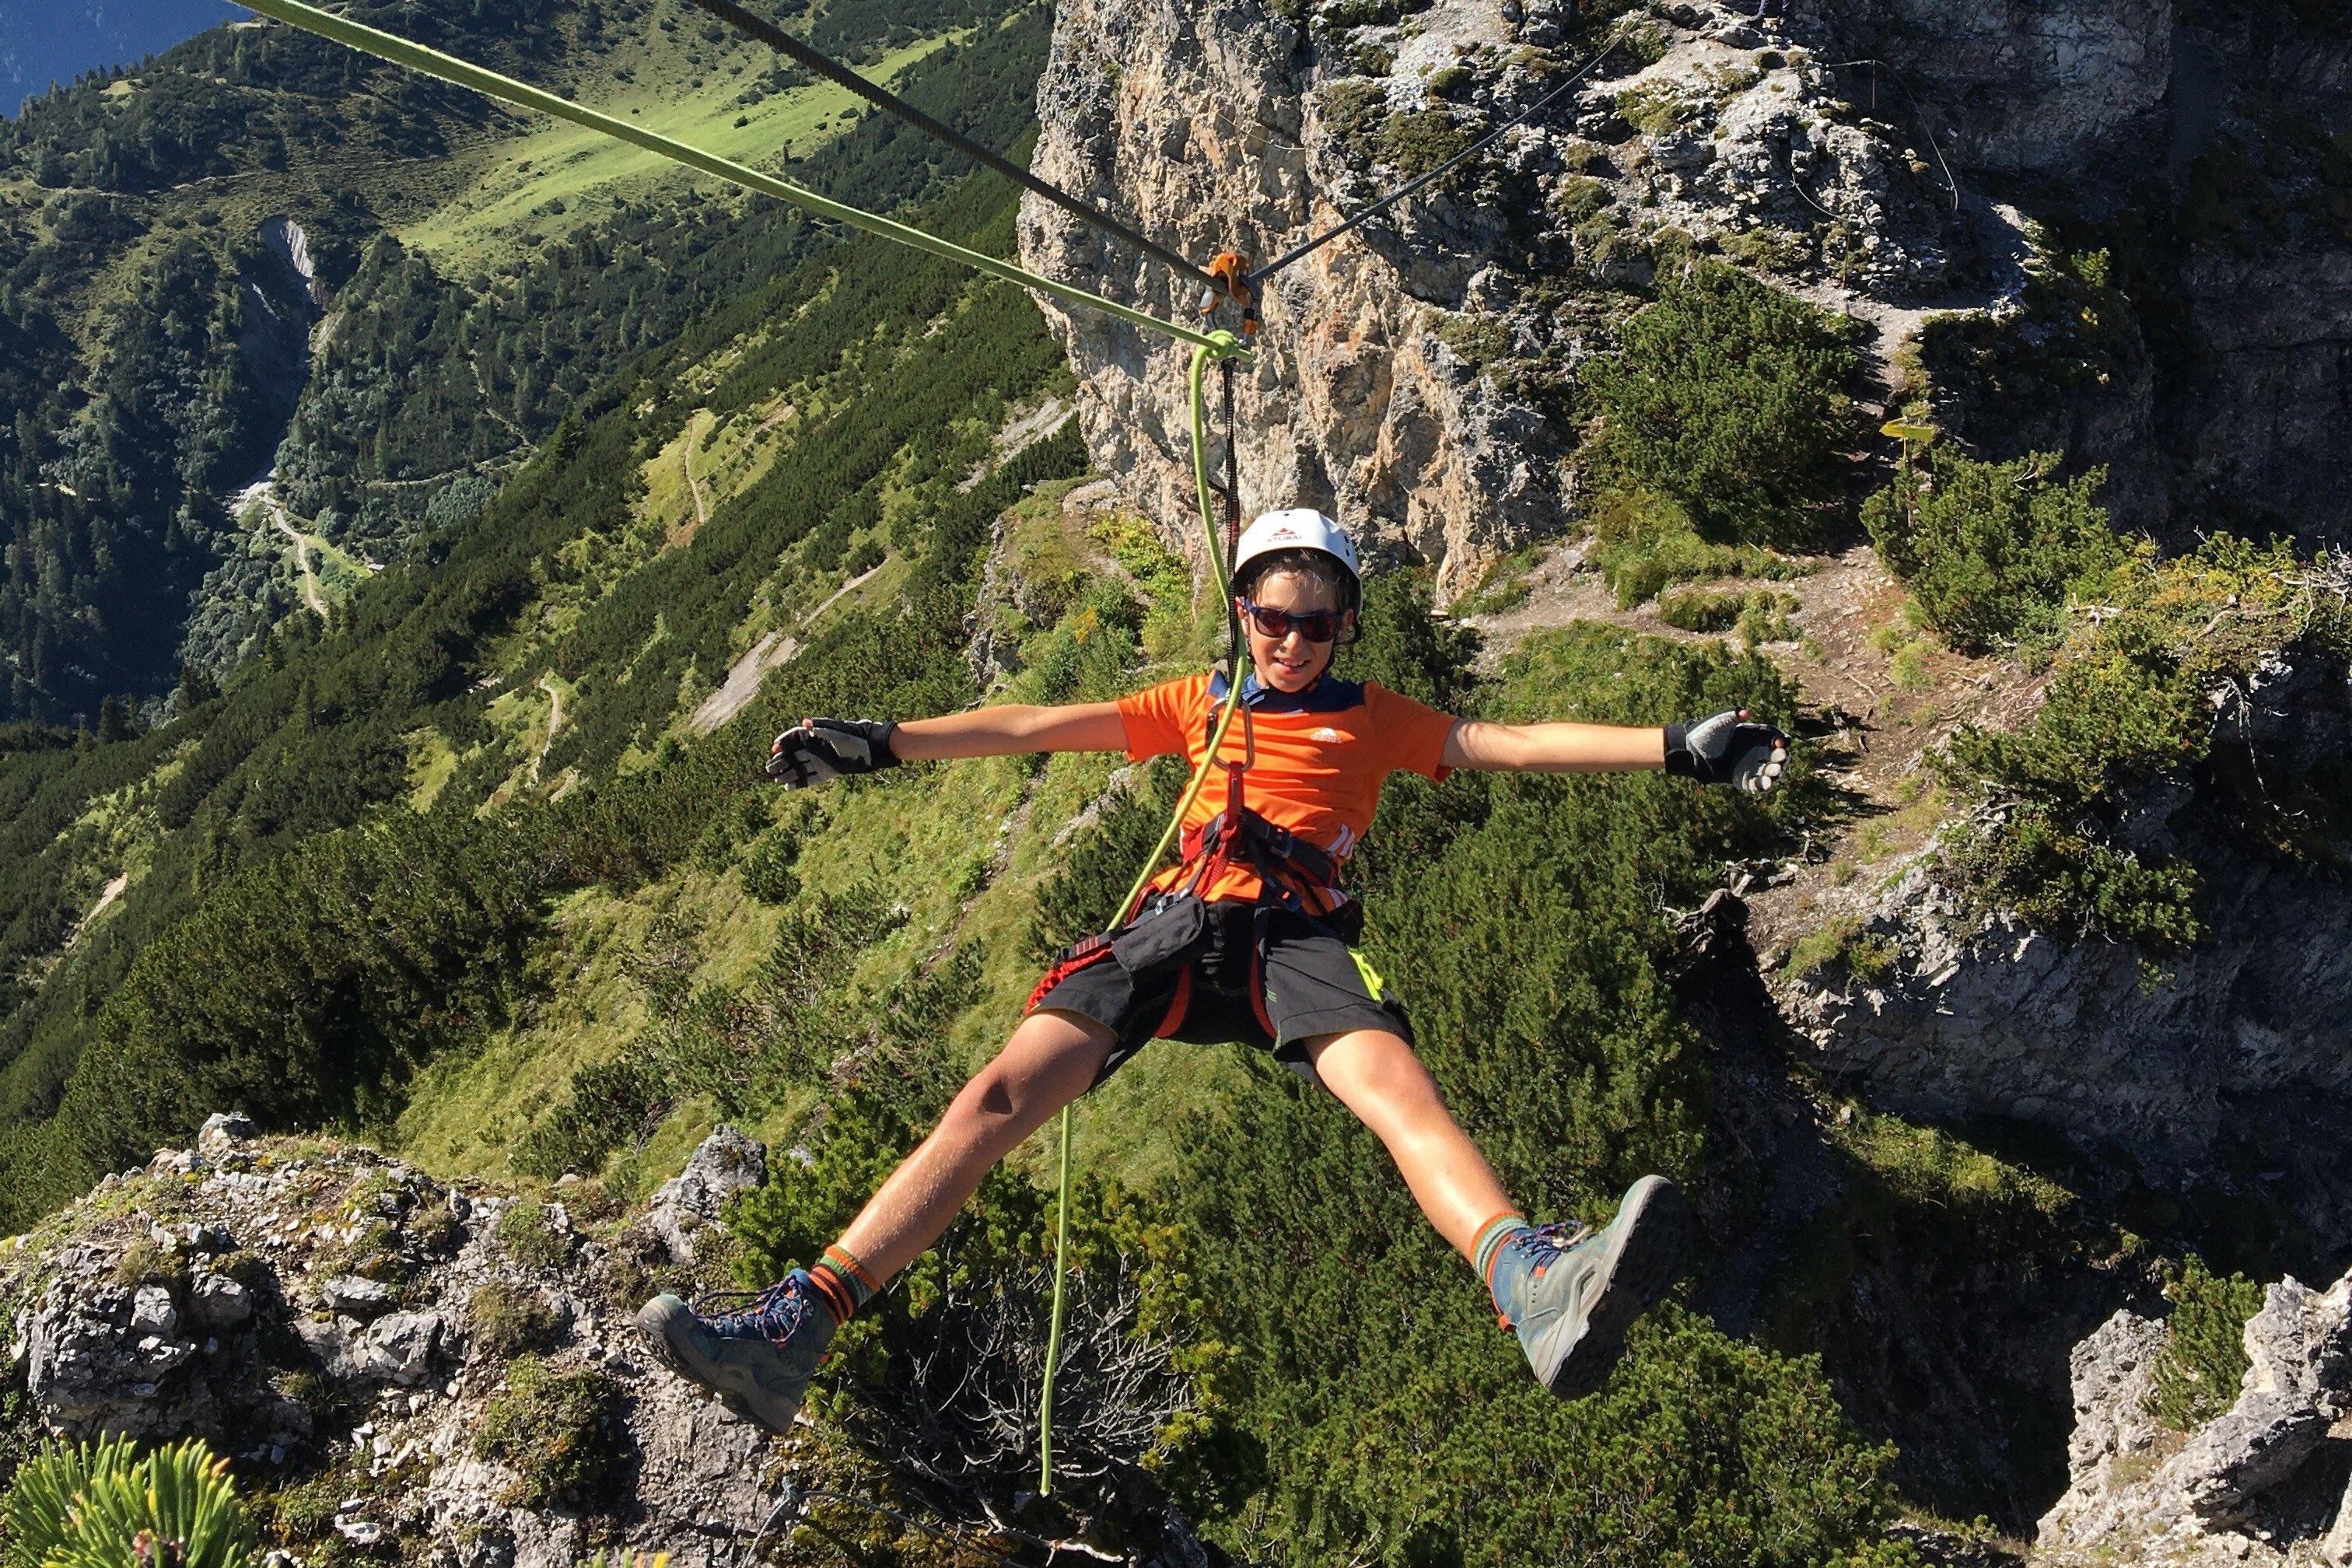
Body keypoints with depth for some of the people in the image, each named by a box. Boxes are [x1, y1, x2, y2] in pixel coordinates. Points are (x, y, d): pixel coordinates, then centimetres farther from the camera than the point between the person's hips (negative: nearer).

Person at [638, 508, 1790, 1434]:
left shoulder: (1375, 718, 24)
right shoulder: (1202, 705, 27)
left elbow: (1513, 743, 16)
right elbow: (1039, 727, 23)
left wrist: (1679, 749, 6)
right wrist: (881, 745, 18)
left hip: (1299, 932, -1)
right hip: (1180, 920, 2)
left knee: (1391, 1077, -34)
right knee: (1001, 1092, -19)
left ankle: (1539, 1287, -61)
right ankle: (792, 1332, -26)